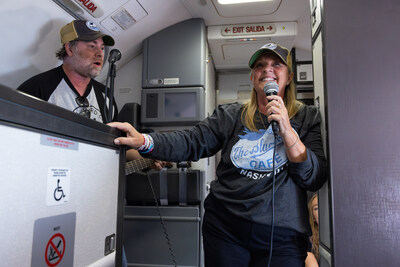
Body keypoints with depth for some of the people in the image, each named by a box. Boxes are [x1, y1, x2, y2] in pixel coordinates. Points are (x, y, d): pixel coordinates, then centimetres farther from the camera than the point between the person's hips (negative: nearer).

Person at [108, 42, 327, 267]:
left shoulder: (308, 117, 2)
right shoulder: (231, 116, 4)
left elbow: (316, 179, -6)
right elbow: (192, 143, -7)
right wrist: (143, 141, -22)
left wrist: (287, 131, -19)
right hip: (224, 227, 1)